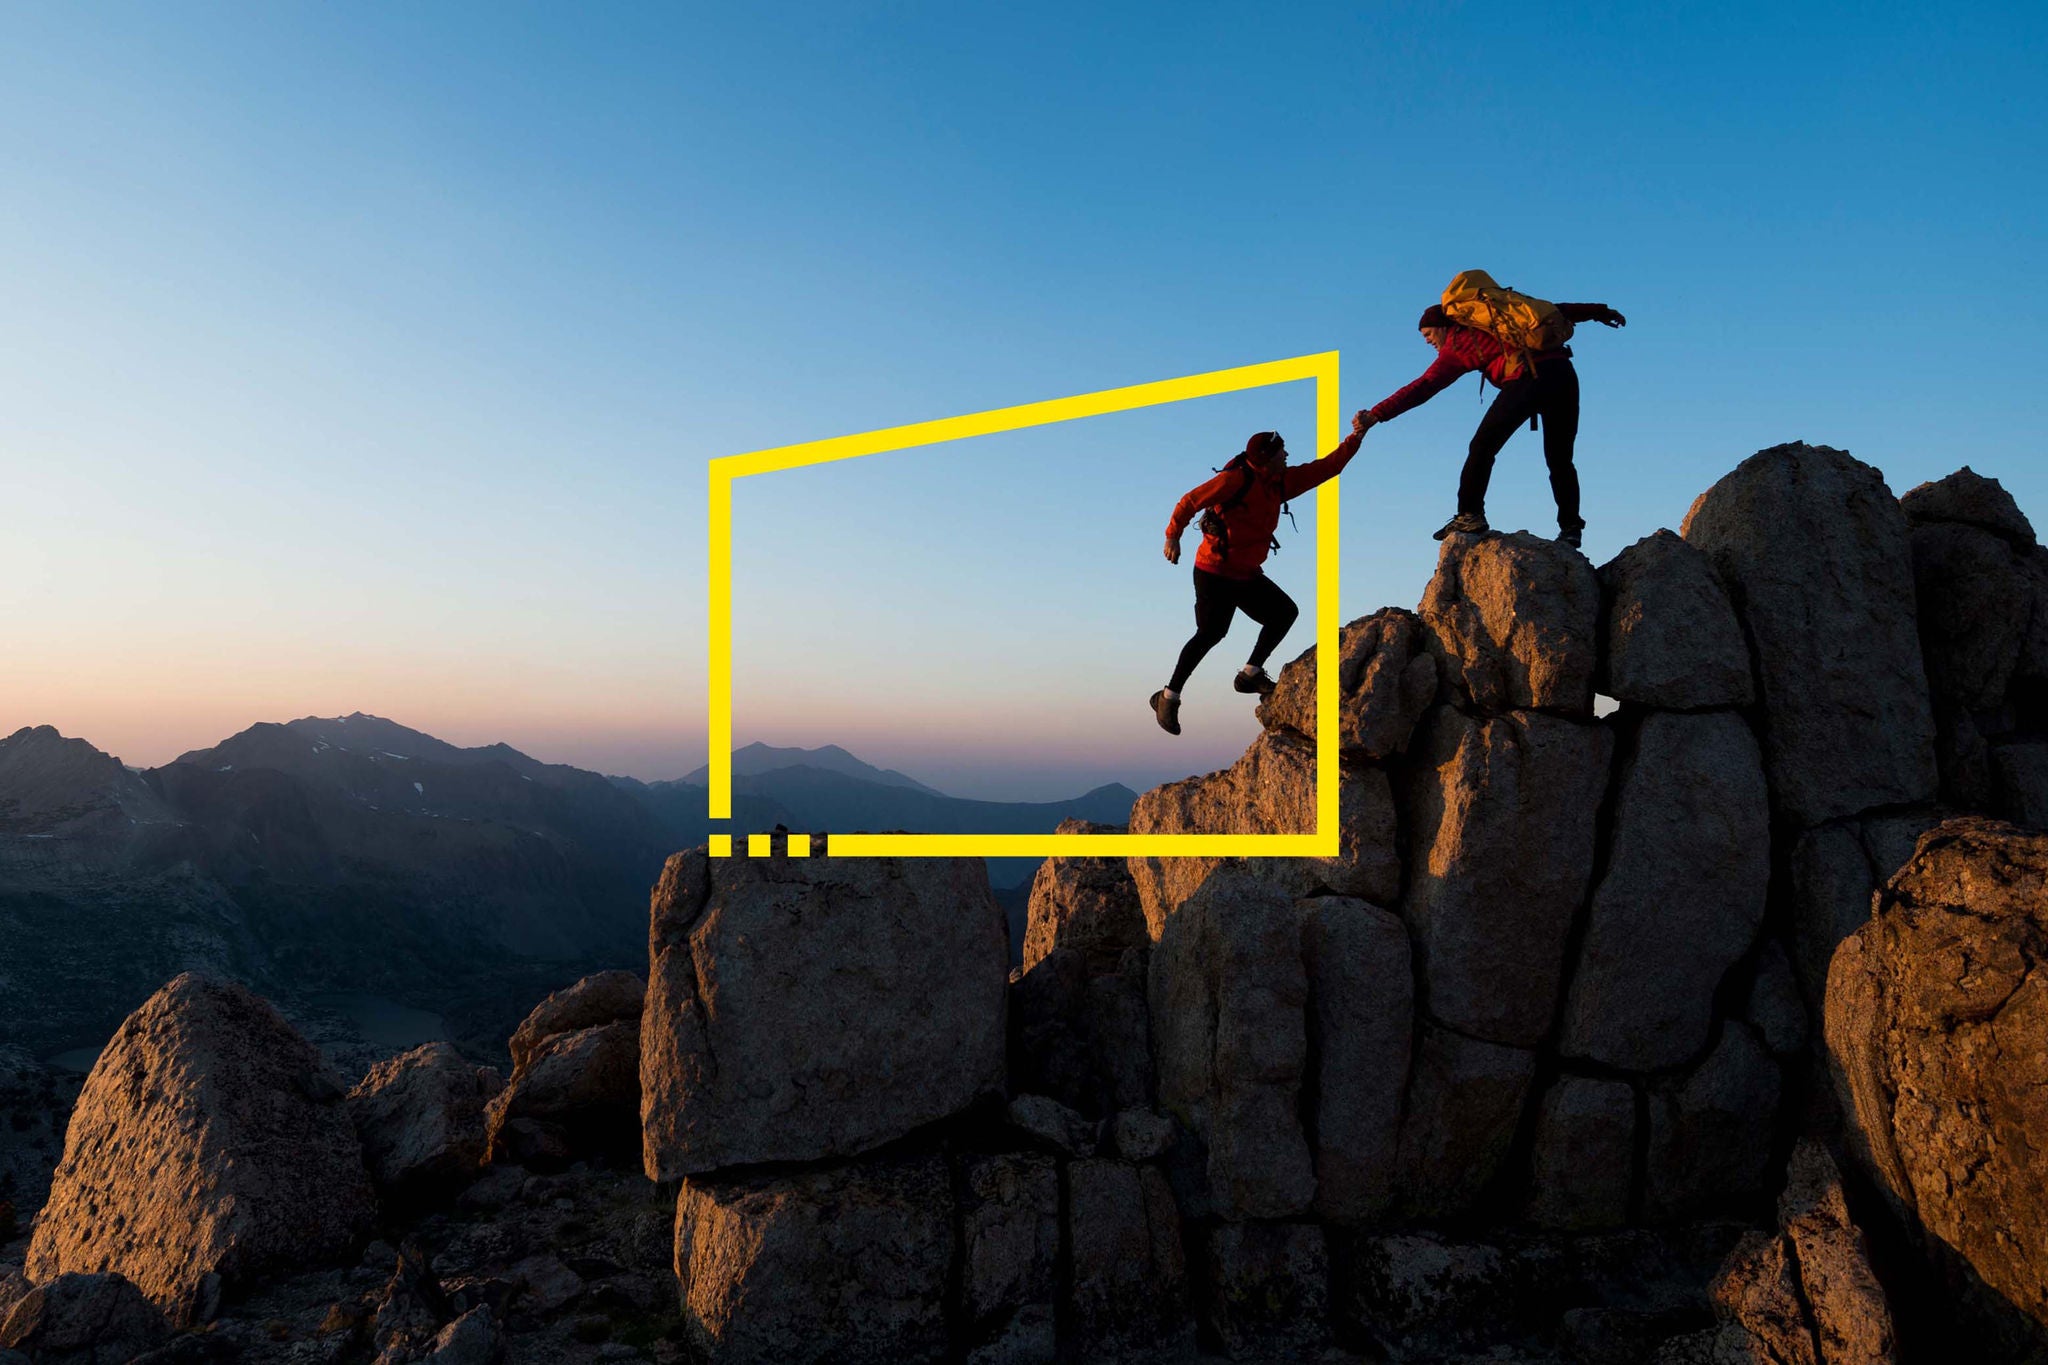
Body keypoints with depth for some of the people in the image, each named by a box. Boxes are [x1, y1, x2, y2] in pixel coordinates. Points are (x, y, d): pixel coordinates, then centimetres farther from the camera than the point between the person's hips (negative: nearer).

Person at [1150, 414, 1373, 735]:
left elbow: (1326, 467, 12)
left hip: (1247, 574, 9)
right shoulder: (1236, 479, -17)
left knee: (1285, 612, 8)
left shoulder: (1282, 481, 8)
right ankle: (1168, 698, -4)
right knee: (1211, 633, -13)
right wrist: (1173, 537, -11)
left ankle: (1250, 675, 15)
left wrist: (1356, 437, 6)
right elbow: (1190, 501, -13)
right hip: (1214, 573, -9)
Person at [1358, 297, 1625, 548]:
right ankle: (1571, 527, 9)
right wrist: (1599, 312, 34)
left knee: (1482, 446, 5)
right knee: (1559, 459, 12)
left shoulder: (1456, 344, 10)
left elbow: (1422, 388, 5)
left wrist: (1376, 414, 4)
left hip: (1526, 379, -6)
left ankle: (1470, 515, -1)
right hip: (1563, 373, 7)